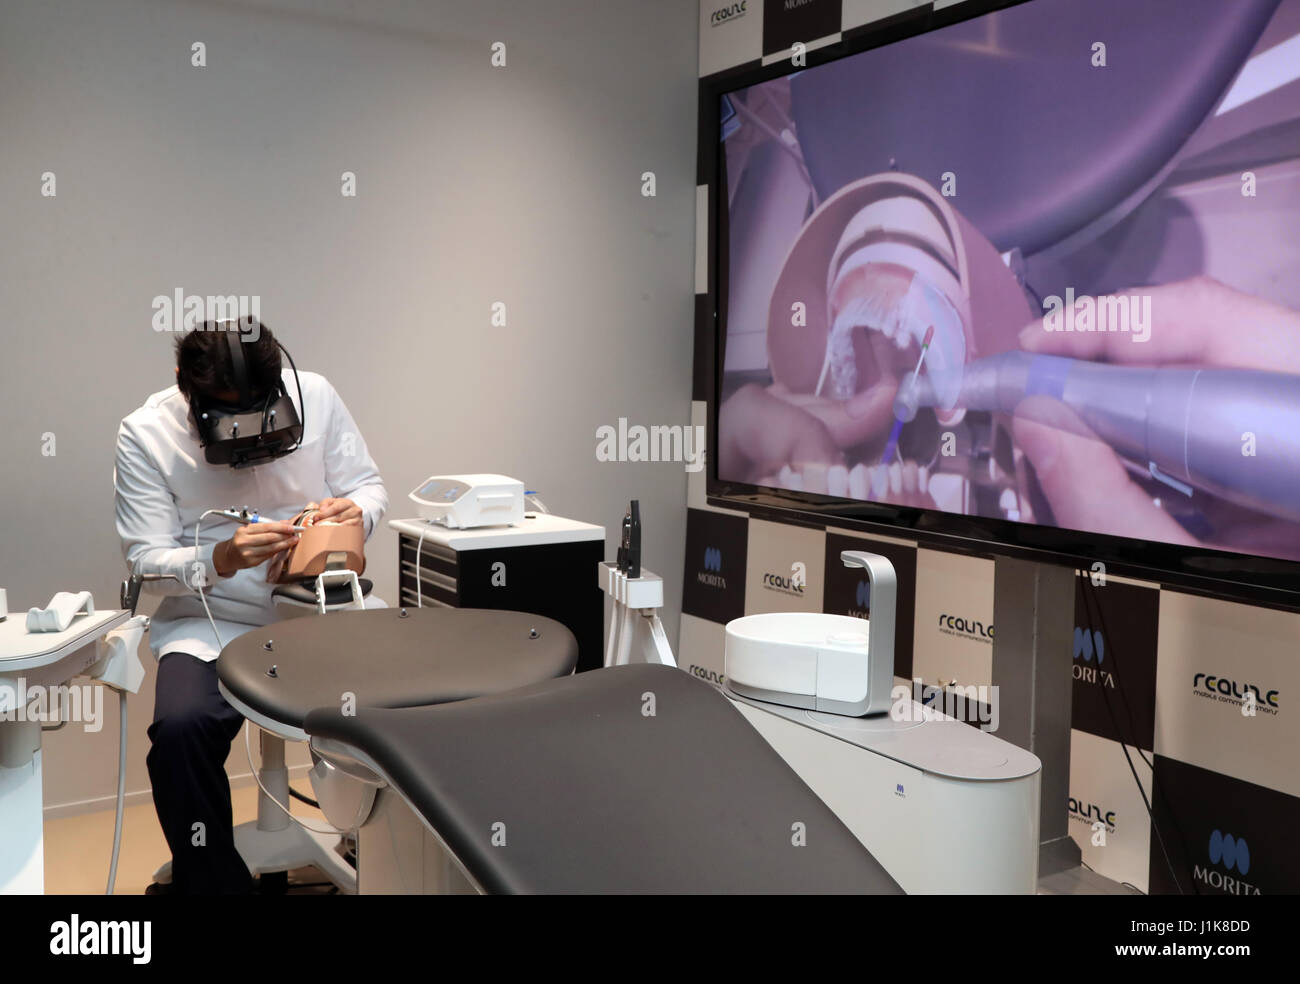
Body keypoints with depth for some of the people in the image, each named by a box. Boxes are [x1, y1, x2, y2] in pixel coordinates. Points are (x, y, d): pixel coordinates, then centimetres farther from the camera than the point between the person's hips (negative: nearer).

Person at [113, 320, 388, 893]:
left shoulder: (313, 395, -1)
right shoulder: (144, 436, -4)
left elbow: (370, 486, 9)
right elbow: (145, 560, -5)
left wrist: (355, 512, -15)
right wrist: (219, 561, -24)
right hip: (209, 622, -1)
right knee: (179, 729, -31)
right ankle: (212, 883, -8)